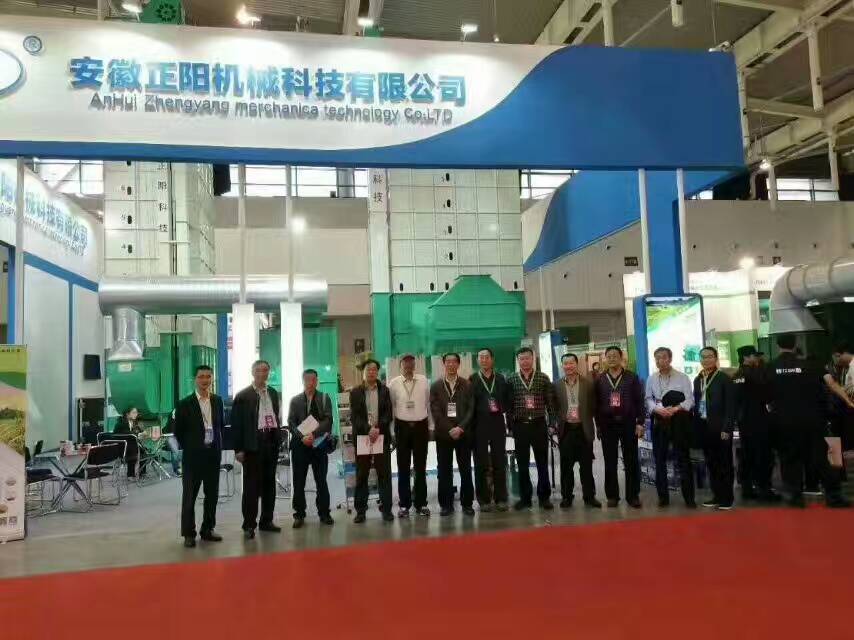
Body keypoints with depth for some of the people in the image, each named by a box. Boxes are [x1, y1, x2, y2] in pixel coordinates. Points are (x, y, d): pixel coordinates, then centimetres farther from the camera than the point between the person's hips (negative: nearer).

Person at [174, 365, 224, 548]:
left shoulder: (217, 400, 7)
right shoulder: (185, 404, -6)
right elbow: (178, 431, 0)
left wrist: (218, 445, 9)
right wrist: (188, 448, 1)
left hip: (214, 454, 4)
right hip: (193, 456, -4)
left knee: (212, 494, 10)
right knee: (189, 495, 3)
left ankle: (207, 530, 22)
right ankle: (188, 533, 12)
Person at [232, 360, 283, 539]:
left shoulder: (273, 393, 14)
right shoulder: (243, 396, -3)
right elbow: (236, 423, -6)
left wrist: (278, 439, 9)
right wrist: (238, 449, -10)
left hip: (271, 444, 5)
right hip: (253, 445, -5)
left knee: (269, 483, 10)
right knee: (251, 485, -2)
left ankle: (266, 520, 20)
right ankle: (249, 524, 5)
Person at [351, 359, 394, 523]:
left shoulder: (385, 391, 8)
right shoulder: (355, 393, 6)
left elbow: (388, 414, 1)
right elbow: (354, 416, -2)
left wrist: (378, 429, -13)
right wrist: (368, 429, -15)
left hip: (382, 436, 0)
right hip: (362, 437, 0)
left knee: (384, 473, 2)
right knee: (361, 475, 3)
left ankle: (386, 509, 9)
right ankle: (360, 510, 10)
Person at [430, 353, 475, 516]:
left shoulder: (467, 385, 6)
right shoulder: (436, 386, 6)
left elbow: (470, 409, 0)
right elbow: (435, 411, -2)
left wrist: (460, 428, -13)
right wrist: (449, 429, -11)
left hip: (464, 433, 0)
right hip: (443, 434, 0)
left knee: (466, 469, 3)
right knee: (444, 471, 2)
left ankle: (467, 503, 12)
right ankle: (446, 504, 10)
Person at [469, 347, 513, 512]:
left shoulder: (501, 380, 9)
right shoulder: (472, 380, 2)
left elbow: (509, 402, 8)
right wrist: (470, 425, -9)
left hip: (498, 424, 2)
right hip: (479, 425, -2)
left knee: (500, 462, 6)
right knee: (481, 464, 3)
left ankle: (501, 498, 14)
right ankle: (484, 499, 10)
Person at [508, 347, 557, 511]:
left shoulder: (543, 378, 3)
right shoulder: (511, 380, 3)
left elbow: (550, 401, 4)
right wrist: (510, 425, 0)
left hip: (539, 425, 0)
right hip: (520, 426, 1)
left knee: (542, 462, 5)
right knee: (522, 464, 7)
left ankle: (544, 497, 15)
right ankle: (525, 497, 16)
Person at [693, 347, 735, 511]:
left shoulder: (724, 378, -6)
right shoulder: (698, 380, 11)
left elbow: (730, 405, -9)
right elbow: (696, 404, 11)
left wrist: (726, 428, -14)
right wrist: (696, 426, 5)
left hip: (720, 427, -5)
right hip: (703, 426, 5)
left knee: (724, 463, 3)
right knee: (711, 463, 10)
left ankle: (727, 498, 11)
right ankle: (716, 496, 19)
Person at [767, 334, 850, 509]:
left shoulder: (770, 368, -5)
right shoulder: (808, 365, -6)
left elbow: (767, 395, 1)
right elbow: (820, 393, -2)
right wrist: (823, 416, 8)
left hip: (784, 421, 0)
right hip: (810, 419, 0)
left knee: (791, 458, 8)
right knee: (820, 457, 7)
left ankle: (796, 495, 8)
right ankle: (833, 495, 9)